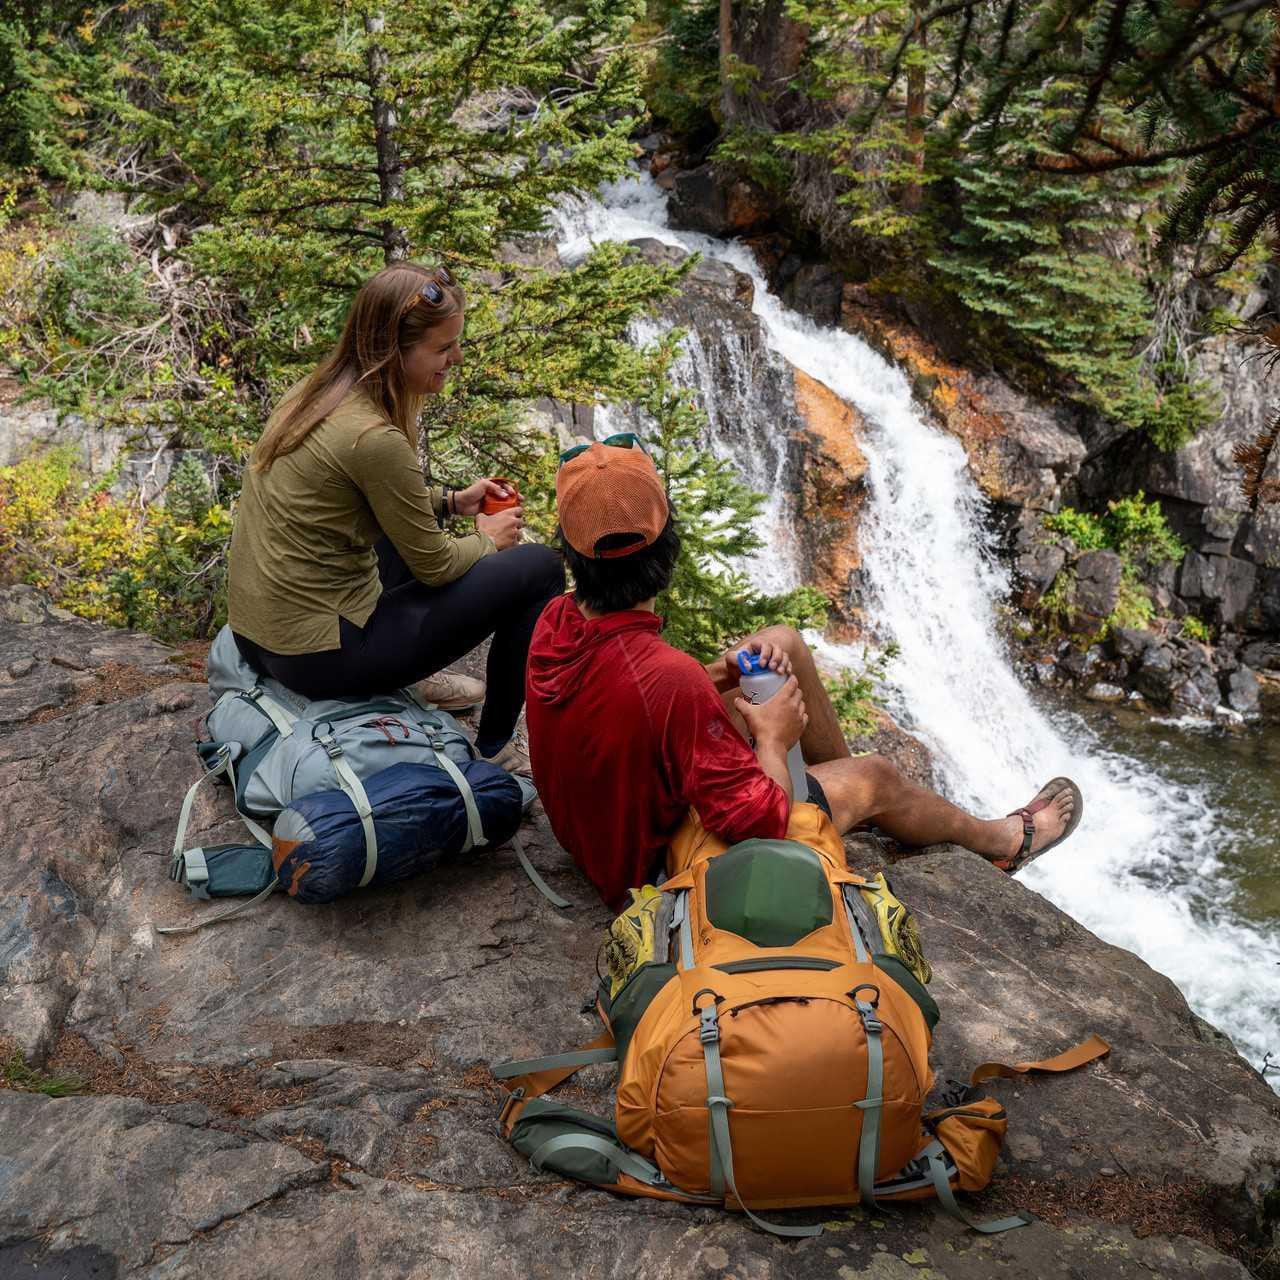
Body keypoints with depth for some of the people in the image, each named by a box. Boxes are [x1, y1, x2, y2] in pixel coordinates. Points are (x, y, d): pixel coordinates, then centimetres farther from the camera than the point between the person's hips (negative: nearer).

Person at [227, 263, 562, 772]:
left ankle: (413, 677, 29)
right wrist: (487, 541, 7)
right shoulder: (374, 438, -25)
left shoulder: (316, 389, 1)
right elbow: (434, 566, -12)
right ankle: (494, 747, 7)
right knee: (539, 568, -5)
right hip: (317, 657, -9)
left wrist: (451, 501, 15)